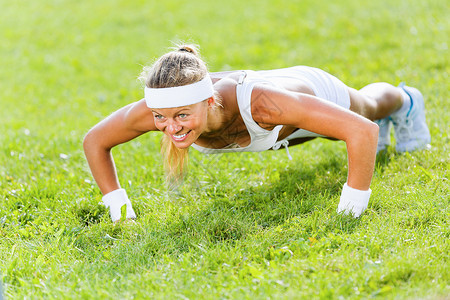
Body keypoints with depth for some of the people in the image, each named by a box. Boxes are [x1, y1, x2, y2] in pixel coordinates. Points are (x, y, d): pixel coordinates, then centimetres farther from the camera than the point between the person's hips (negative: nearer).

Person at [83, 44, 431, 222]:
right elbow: (95, 141, -21)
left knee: (370, 107, 34)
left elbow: (363, 130, -50)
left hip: (316, 92, -4)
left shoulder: (257, 102, -52)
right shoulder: (156, 109, -41)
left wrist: (351, 208, -47)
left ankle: (405, 101, 71)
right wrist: (118, 207, -26)